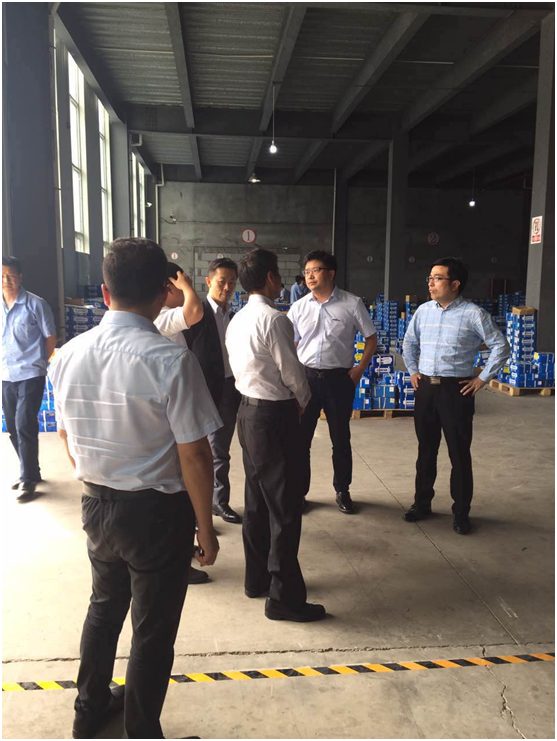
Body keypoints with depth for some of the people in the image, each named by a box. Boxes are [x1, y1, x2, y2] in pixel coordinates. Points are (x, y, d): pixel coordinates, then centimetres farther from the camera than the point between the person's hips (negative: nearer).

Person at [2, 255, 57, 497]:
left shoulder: (35, 304, -9)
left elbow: (50, 338, -2)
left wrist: (37, 361, 0)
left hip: (29, 375, -5)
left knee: (25, 426, -7)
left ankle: (28, 477, 5)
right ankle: (29, 471, 28)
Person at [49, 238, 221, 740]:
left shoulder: (69, 356, -5)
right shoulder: (171, 360, -23)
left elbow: (68, 439, 7)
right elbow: (194, 456, -20)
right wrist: (205, 527, -8)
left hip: (96, 507, 6)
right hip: (157, 513, -6)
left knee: (105, 606, 28)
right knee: (153, 629, 15)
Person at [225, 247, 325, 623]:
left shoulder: (238, 320, 10)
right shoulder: (275, 319, -18)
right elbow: (292, 371, -15)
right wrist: (303, 402, 6)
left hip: (248, 410, 10)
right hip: (275, 415, -10)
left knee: (257, 500, 18)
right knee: (285, 507, -1)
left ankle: (257, 578, 32)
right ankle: (284, 597, 8)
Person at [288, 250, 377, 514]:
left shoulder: (352, 304, -5)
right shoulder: (299, 307, 3)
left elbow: (371, 338, 4)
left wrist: (359, 368, -4)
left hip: (339, 378, -2)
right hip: (305, 376, 2)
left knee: (341, 438, 12)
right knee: (300, 438, 6)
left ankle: (342, 491, 30)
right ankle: (299, 491, 23)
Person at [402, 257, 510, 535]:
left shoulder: (473, 314, -9)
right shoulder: (423, 310, 6)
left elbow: (501, 347, -6)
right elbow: (409, 342, 22)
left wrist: (482, 379, -7)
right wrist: (413, 371, 15)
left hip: (456, 389, -4)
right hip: (425, 388, 5)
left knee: (459, 453, 4)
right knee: (426, 450, 14)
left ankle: (461, 512, 18)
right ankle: (422, 503, 28)